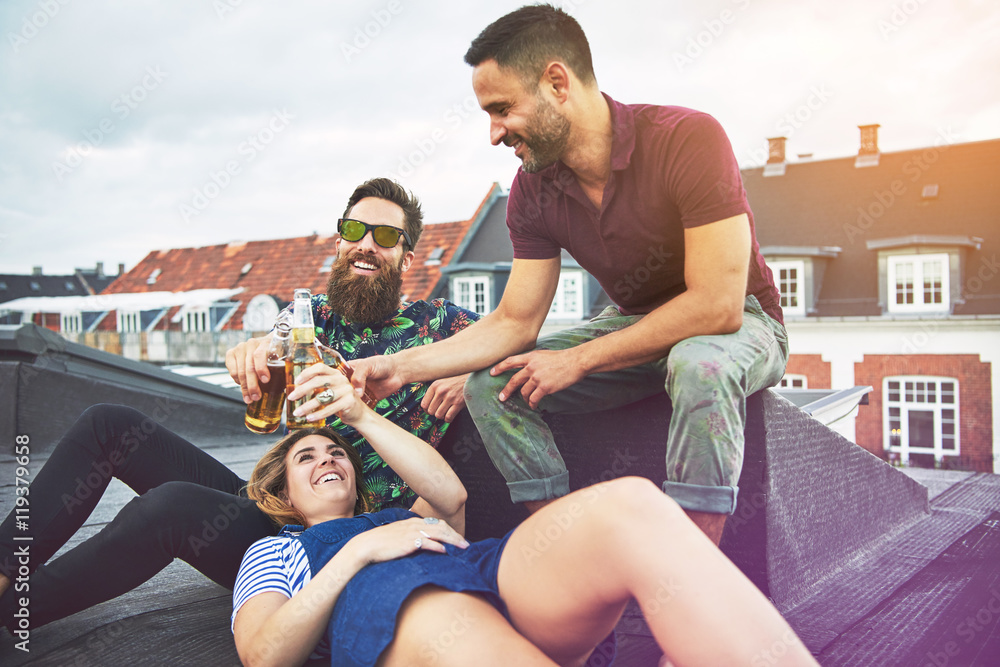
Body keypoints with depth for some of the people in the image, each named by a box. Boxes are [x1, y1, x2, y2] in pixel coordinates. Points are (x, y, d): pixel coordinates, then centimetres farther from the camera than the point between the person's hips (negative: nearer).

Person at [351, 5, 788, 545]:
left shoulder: (688, 139, -26)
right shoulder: (532, 191, -8)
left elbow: (717, 305, -30)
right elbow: (513, 323, -5)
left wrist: (578, 360, -24)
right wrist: (400, 367, -16)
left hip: (742, 323, -5)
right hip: (637, 328, 5)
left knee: (700, 364, -41)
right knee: (489, 385, -11)